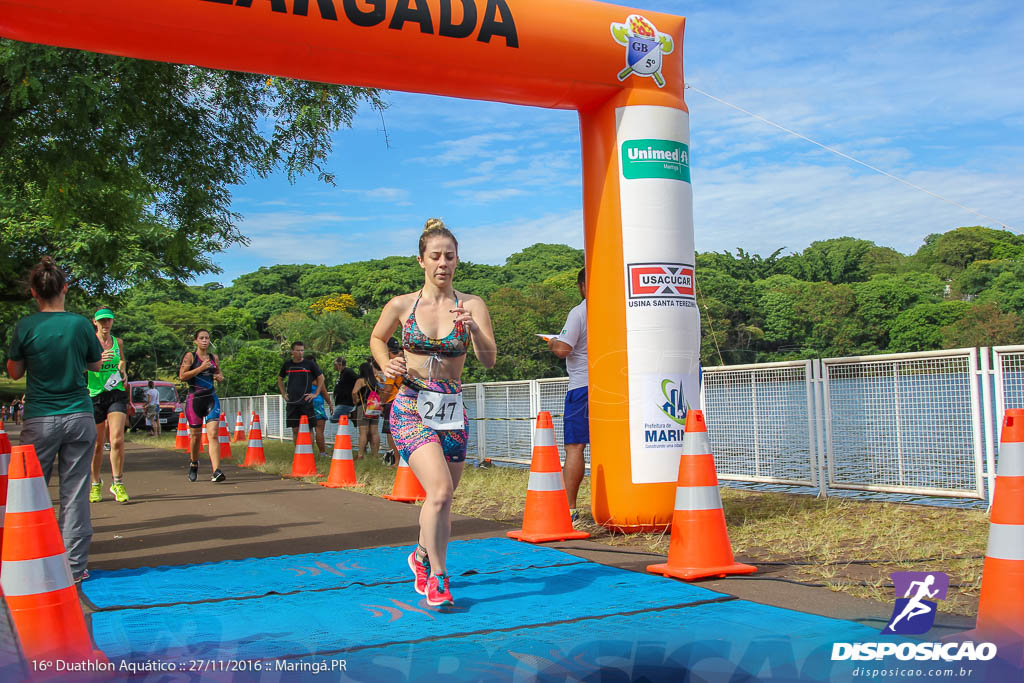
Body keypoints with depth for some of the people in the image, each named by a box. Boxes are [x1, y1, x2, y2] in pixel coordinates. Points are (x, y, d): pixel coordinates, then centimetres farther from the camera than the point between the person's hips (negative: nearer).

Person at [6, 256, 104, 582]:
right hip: (79, 417, 1)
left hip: (39, 420, -1)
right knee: (75, 492, 4)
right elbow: (96, 365, 12)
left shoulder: (25, 327, -5)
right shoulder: (81, 324, -2)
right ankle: (74, 565, 7)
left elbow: (14, 372, 6)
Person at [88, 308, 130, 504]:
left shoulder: (118, 342, 11)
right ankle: (95, 483, 24)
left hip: (117, 394, 2)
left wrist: (123, 371, 9)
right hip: (95, 394, -2)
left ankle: (118, 484, -5)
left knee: (117, 440, -13)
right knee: (97, 443, 6)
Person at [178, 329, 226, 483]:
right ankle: (193, 464, 36)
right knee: (196, 435, 9)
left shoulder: (214, 357, 12)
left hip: (211, 399, 2)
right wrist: (201, 368, -16)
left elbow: (220, 374, 27)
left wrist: (220, 377, 4)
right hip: (194, 399, -2)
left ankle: (216, 471, -21)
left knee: (213, 434, -12)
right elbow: (182, 376, -10)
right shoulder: (190, 356, 0)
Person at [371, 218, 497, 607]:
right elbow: (377, 338, 18)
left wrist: (473, 329, -28)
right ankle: (437, 577, -6)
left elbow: (489, 360, -10)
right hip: (411, 409, -2)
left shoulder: (472, 306, -1)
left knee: (441, 501, 13)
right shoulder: (402, 305, -1)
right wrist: (387, 364, -2)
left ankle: (423, 556, 41)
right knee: (440, 490, -21)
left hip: (453, 410, 2)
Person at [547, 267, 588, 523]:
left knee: (575, 447, -3)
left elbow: (563, 349, -17)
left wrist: (552, 343, 4)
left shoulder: (579, 312, -9)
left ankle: (569, 508, -5)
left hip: (583, 386, -6)